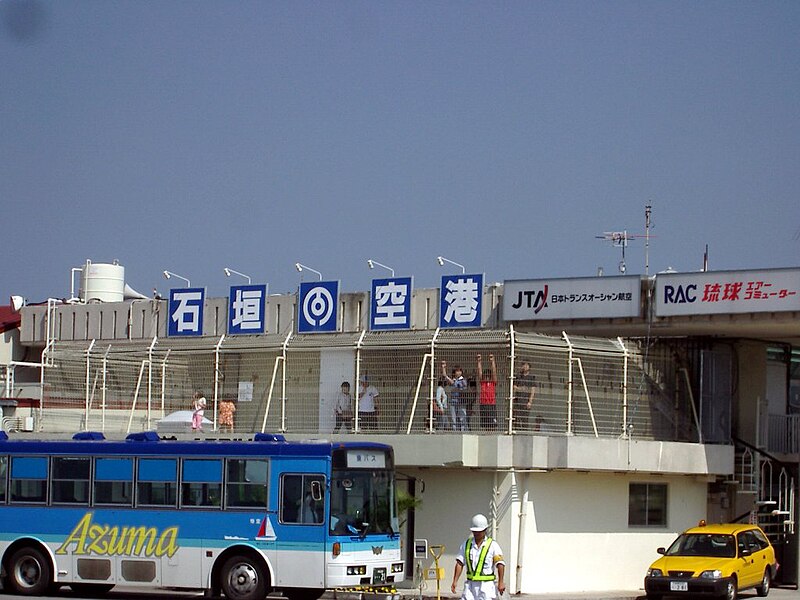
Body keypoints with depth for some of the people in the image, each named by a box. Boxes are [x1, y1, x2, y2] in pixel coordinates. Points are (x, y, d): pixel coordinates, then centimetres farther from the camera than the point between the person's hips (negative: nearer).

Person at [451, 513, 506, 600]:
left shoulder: (492, 545, -4)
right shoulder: (466, 544, 8)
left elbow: (500, 564, -10)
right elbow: (460, 563, 6)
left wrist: (501, 582, -21)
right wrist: (455, 581, -3)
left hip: (486, 585, -4)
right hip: (470, 585, 4)